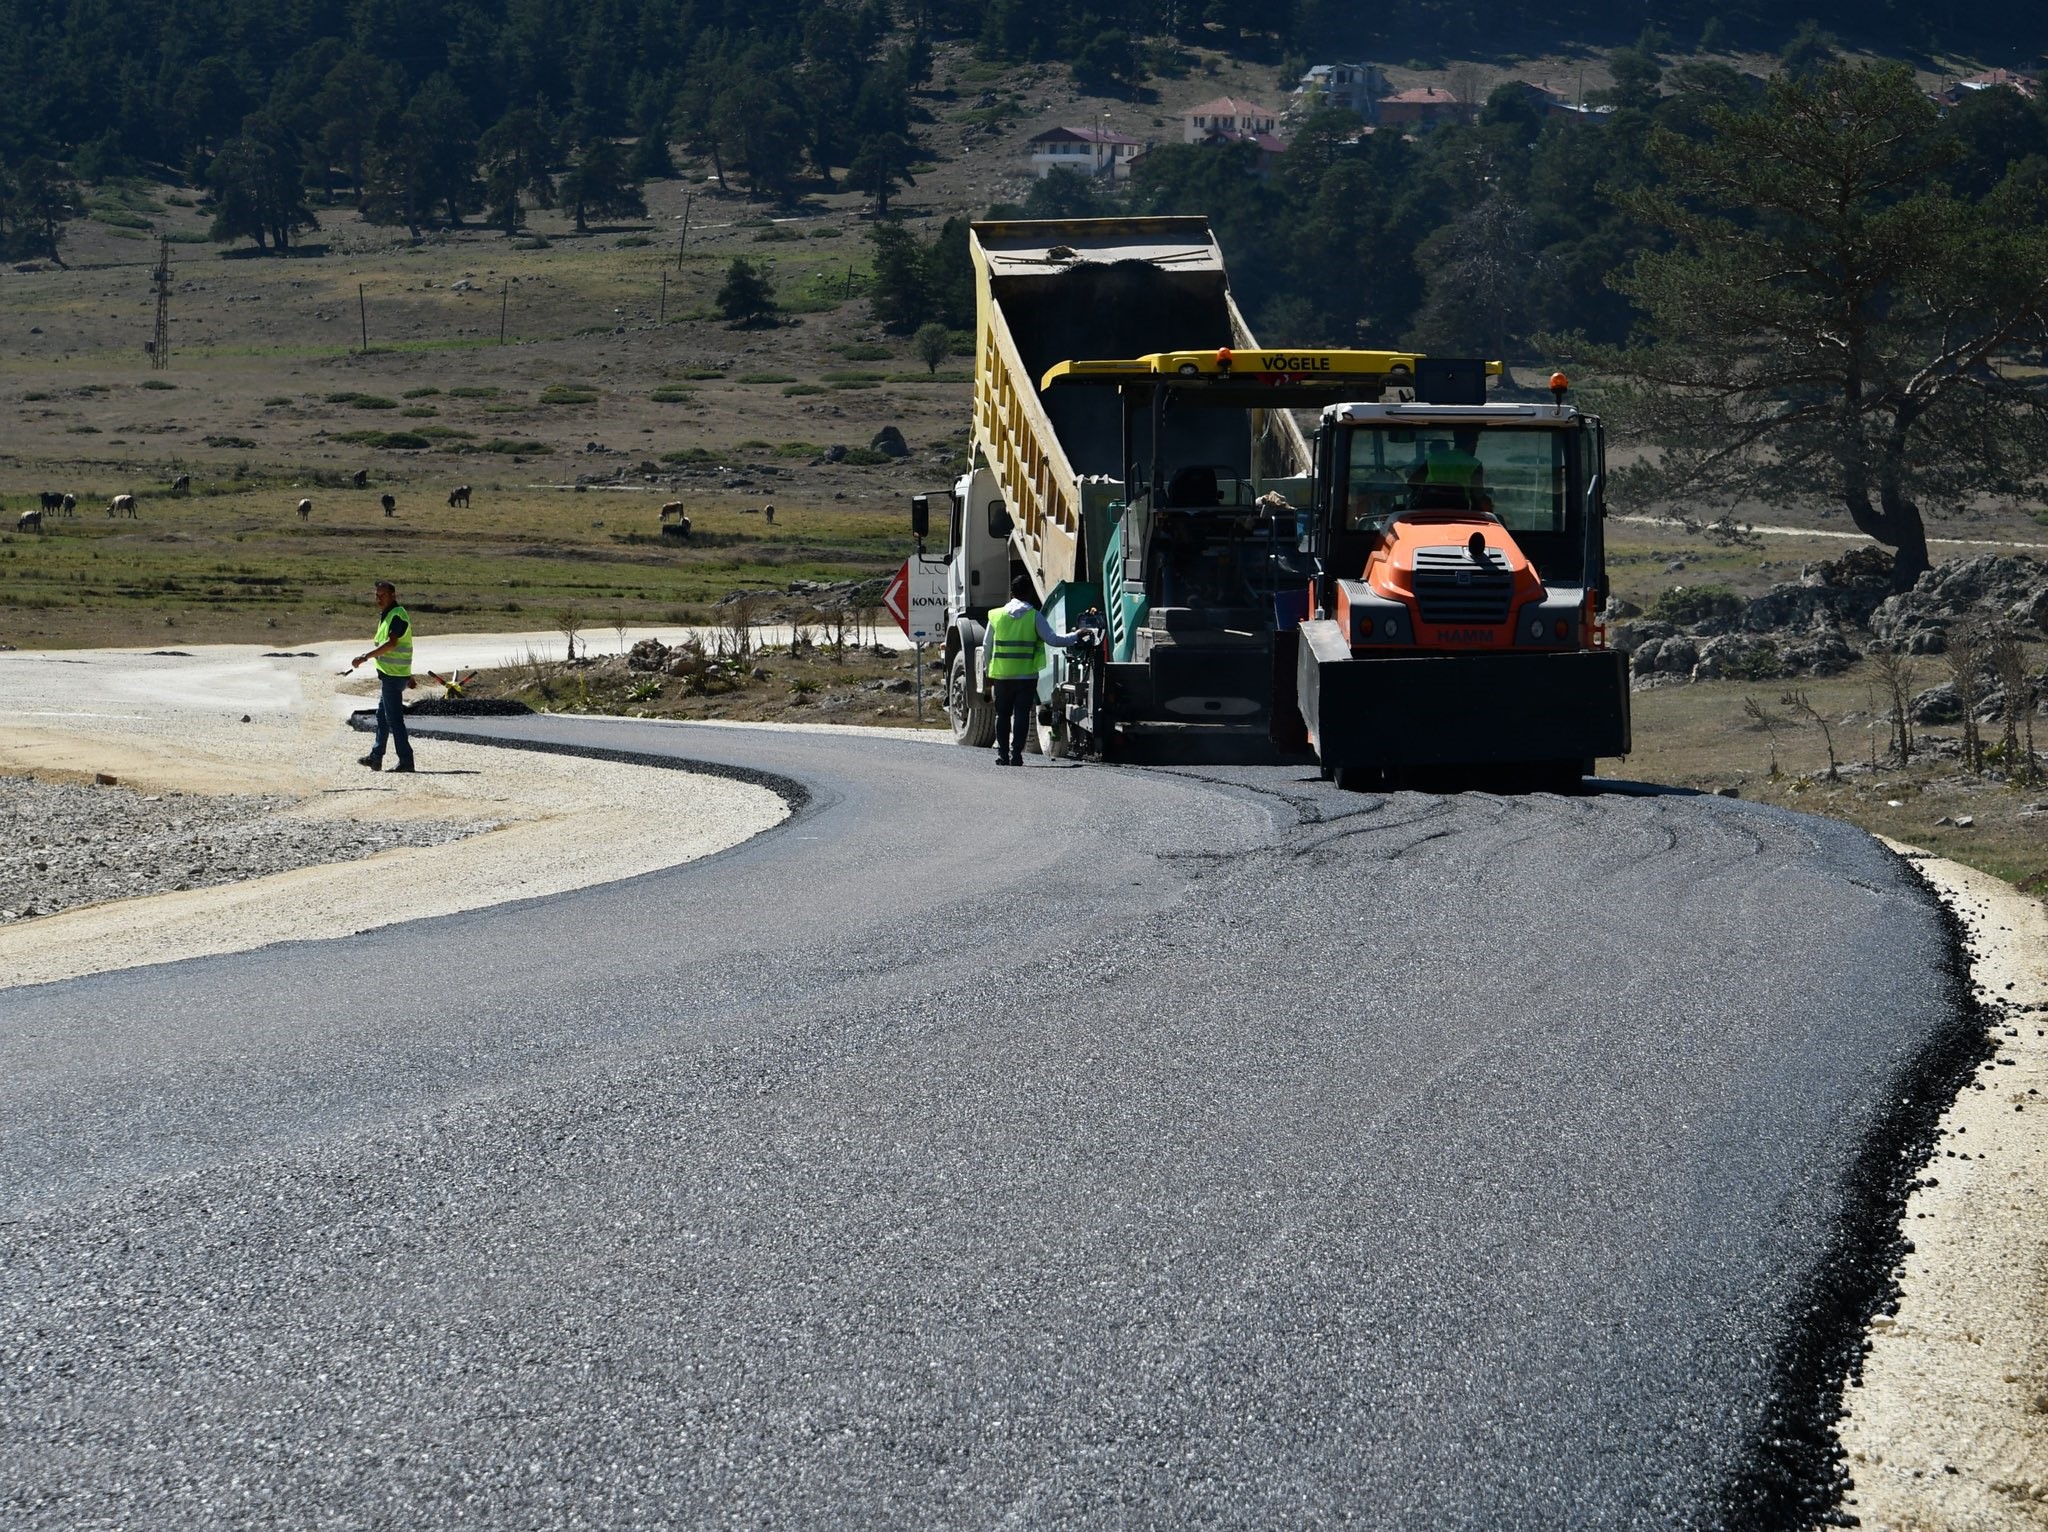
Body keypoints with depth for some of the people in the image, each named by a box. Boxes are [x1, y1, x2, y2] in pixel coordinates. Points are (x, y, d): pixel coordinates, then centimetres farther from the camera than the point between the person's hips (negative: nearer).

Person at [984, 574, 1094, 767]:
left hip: (1001, 676, 2)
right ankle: (1016, 753, -4)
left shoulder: (996, 616, 3)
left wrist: (989, 674, 15)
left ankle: (1002, 754, 12)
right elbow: (1052, 639, -7)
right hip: (1026, 676, -2)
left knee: (1003, 715, 11)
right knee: (1021, 714, 1)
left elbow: (988, 648, 7)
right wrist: (1076, 636, 6)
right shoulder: (1034, 616, -5)